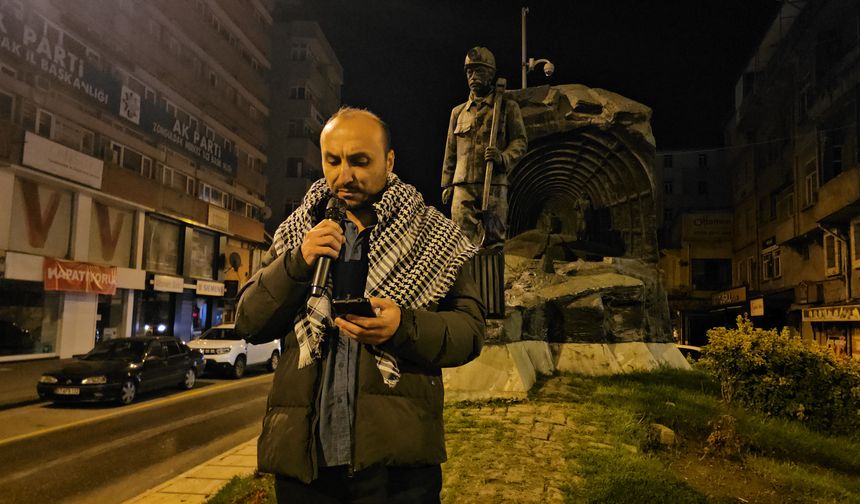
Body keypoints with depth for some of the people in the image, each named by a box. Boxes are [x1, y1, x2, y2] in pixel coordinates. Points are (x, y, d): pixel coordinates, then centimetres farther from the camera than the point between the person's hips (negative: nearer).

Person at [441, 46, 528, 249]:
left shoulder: (508, 107, 11)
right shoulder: (458, 111, 20)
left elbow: (520, 141, 4)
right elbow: (450, 151, 20)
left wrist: (503, 158, -17)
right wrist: (446, 184, 13)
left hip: (494, 184, -2)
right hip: (463, 186, 2)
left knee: (493, 240, -1)